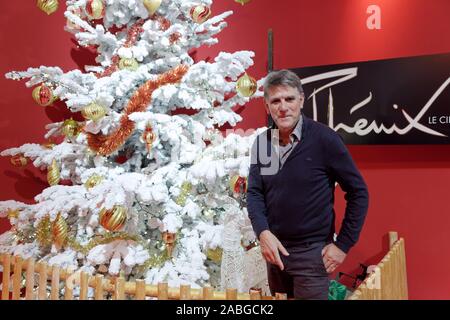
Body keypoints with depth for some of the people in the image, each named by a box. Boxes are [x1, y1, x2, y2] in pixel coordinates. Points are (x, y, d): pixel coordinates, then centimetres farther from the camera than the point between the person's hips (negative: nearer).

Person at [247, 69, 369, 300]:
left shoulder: (324, 138, -13)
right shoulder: (262, 142, 0)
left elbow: (358, 192, -8)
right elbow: (254, 192, 1)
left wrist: (343, 244, -9)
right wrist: (262, 232, -16)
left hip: (312, 251, -4)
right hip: (274, 249, 5)